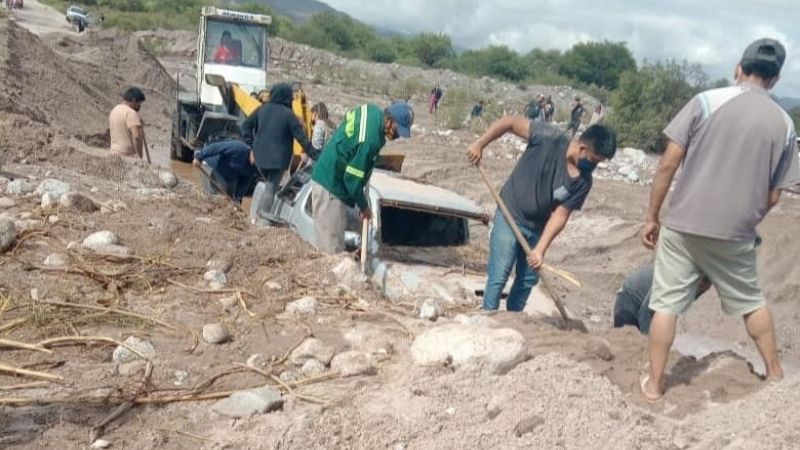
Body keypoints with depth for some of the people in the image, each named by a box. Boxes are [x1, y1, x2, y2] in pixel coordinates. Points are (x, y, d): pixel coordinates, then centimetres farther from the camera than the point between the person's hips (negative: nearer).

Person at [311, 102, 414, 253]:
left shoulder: (372, 110, -2)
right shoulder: (371, 139, -28)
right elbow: (353, 177, -22)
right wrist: (363, 206, -8)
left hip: (325, 175, 10)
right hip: (330, 182, -10)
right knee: (332, 242, -4)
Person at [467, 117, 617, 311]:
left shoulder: (583, 182, -11)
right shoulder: (551, 138, -22)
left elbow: (560, 215, -12)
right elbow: (510, 121, -16)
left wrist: (540, 249, -21)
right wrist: (479, 144, -20)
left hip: (537, 227, 5)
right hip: (510, 217, -5)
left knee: (528, 280, 13)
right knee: (498, 277, -8)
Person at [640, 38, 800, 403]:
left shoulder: (707, 101, -4)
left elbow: (668, 164, -8)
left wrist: (652, 217, 0)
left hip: (683, 224, -2)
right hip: (735, 233, 2)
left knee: (666, 304, 7)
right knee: (751, 302, 23)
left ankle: (654, 383, 14)